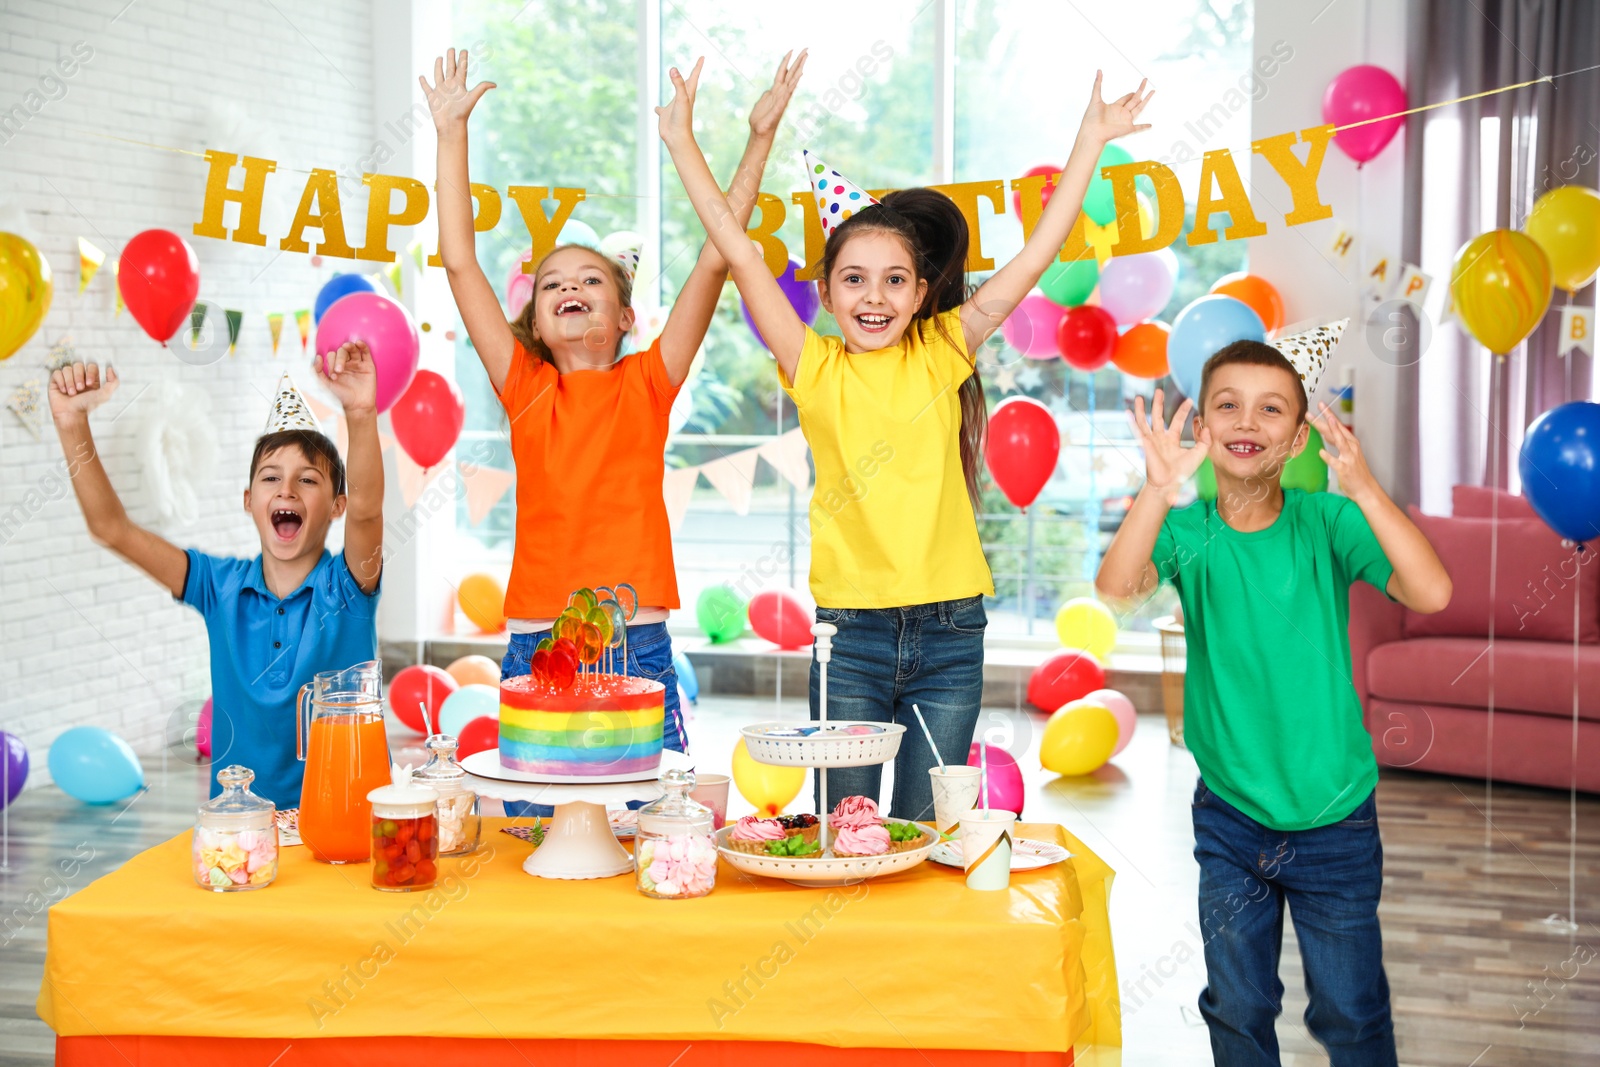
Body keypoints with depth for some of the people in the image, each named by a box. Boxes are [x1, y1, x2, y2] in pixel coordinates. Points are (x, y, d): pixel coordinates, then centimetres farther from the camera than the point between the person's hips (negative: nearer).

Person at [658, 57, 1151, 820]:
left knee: (926, 832, 7)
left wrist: (1091, 137, 4)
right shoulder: (816, 371, 1)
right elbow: (740, 255, -2)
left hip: (948, 634, 1)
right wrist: (682, 141, -2)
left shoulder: (941, 355, 4)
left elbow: (1039, 253, 3)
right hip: (850, 634, -1)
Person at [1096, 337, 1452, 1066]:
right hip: (1229, 815, 1)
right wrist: (1158, 491, -44)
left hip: (1334, 817, -1)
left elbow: (1431, 593, -25)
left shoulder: (1326, 521, -10)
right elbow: (1116, 589, -28)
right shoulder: (1187, 528, -7)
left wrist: (1362, 487, -38)